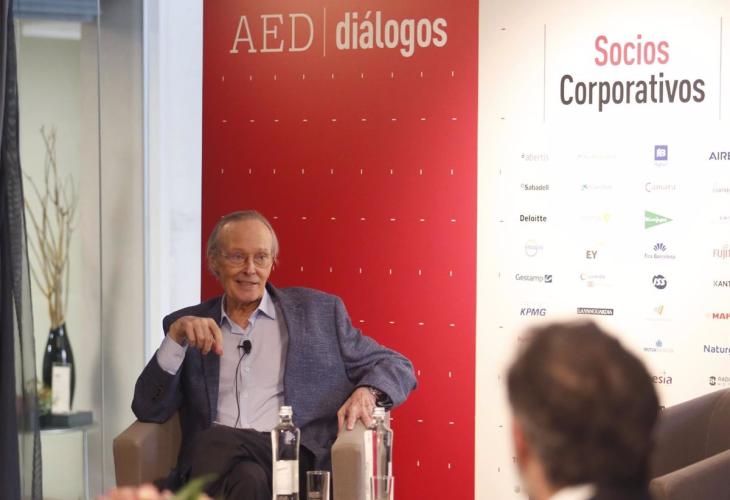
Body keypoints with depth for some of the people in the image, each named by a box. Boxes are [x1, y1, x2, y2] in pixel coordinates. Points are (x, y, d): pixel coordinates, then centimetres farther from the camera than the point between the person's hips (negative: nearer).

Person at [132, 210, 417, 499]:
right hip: (215, 461, 1)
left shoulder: (319, 311, 16)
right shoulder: (188, 327, 19)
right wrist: (176, 337, -4)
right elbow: (148, 410, 10)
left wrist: (366, 392, -6)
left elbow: (397, 367, 17)